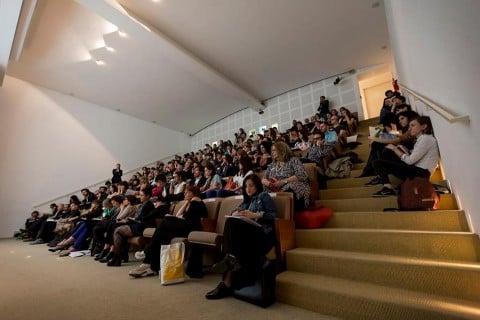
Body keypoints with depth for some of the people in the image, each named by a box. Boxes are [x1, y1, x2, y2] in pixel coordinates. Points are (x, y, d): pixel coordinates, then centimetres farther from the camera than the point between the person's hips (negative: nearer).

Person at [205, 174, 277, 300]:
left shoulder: (264, 196, 14)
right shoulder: (246, 201, 32)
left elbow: (273, 214, 0)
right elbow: (234, 212, 19)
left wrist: (254, 215, -12)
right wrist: (236, 213, -5)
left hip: (263, 232, -5)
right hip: (246, 232, 5)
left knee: (232, 224, -28)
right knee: (231, 222, -28)